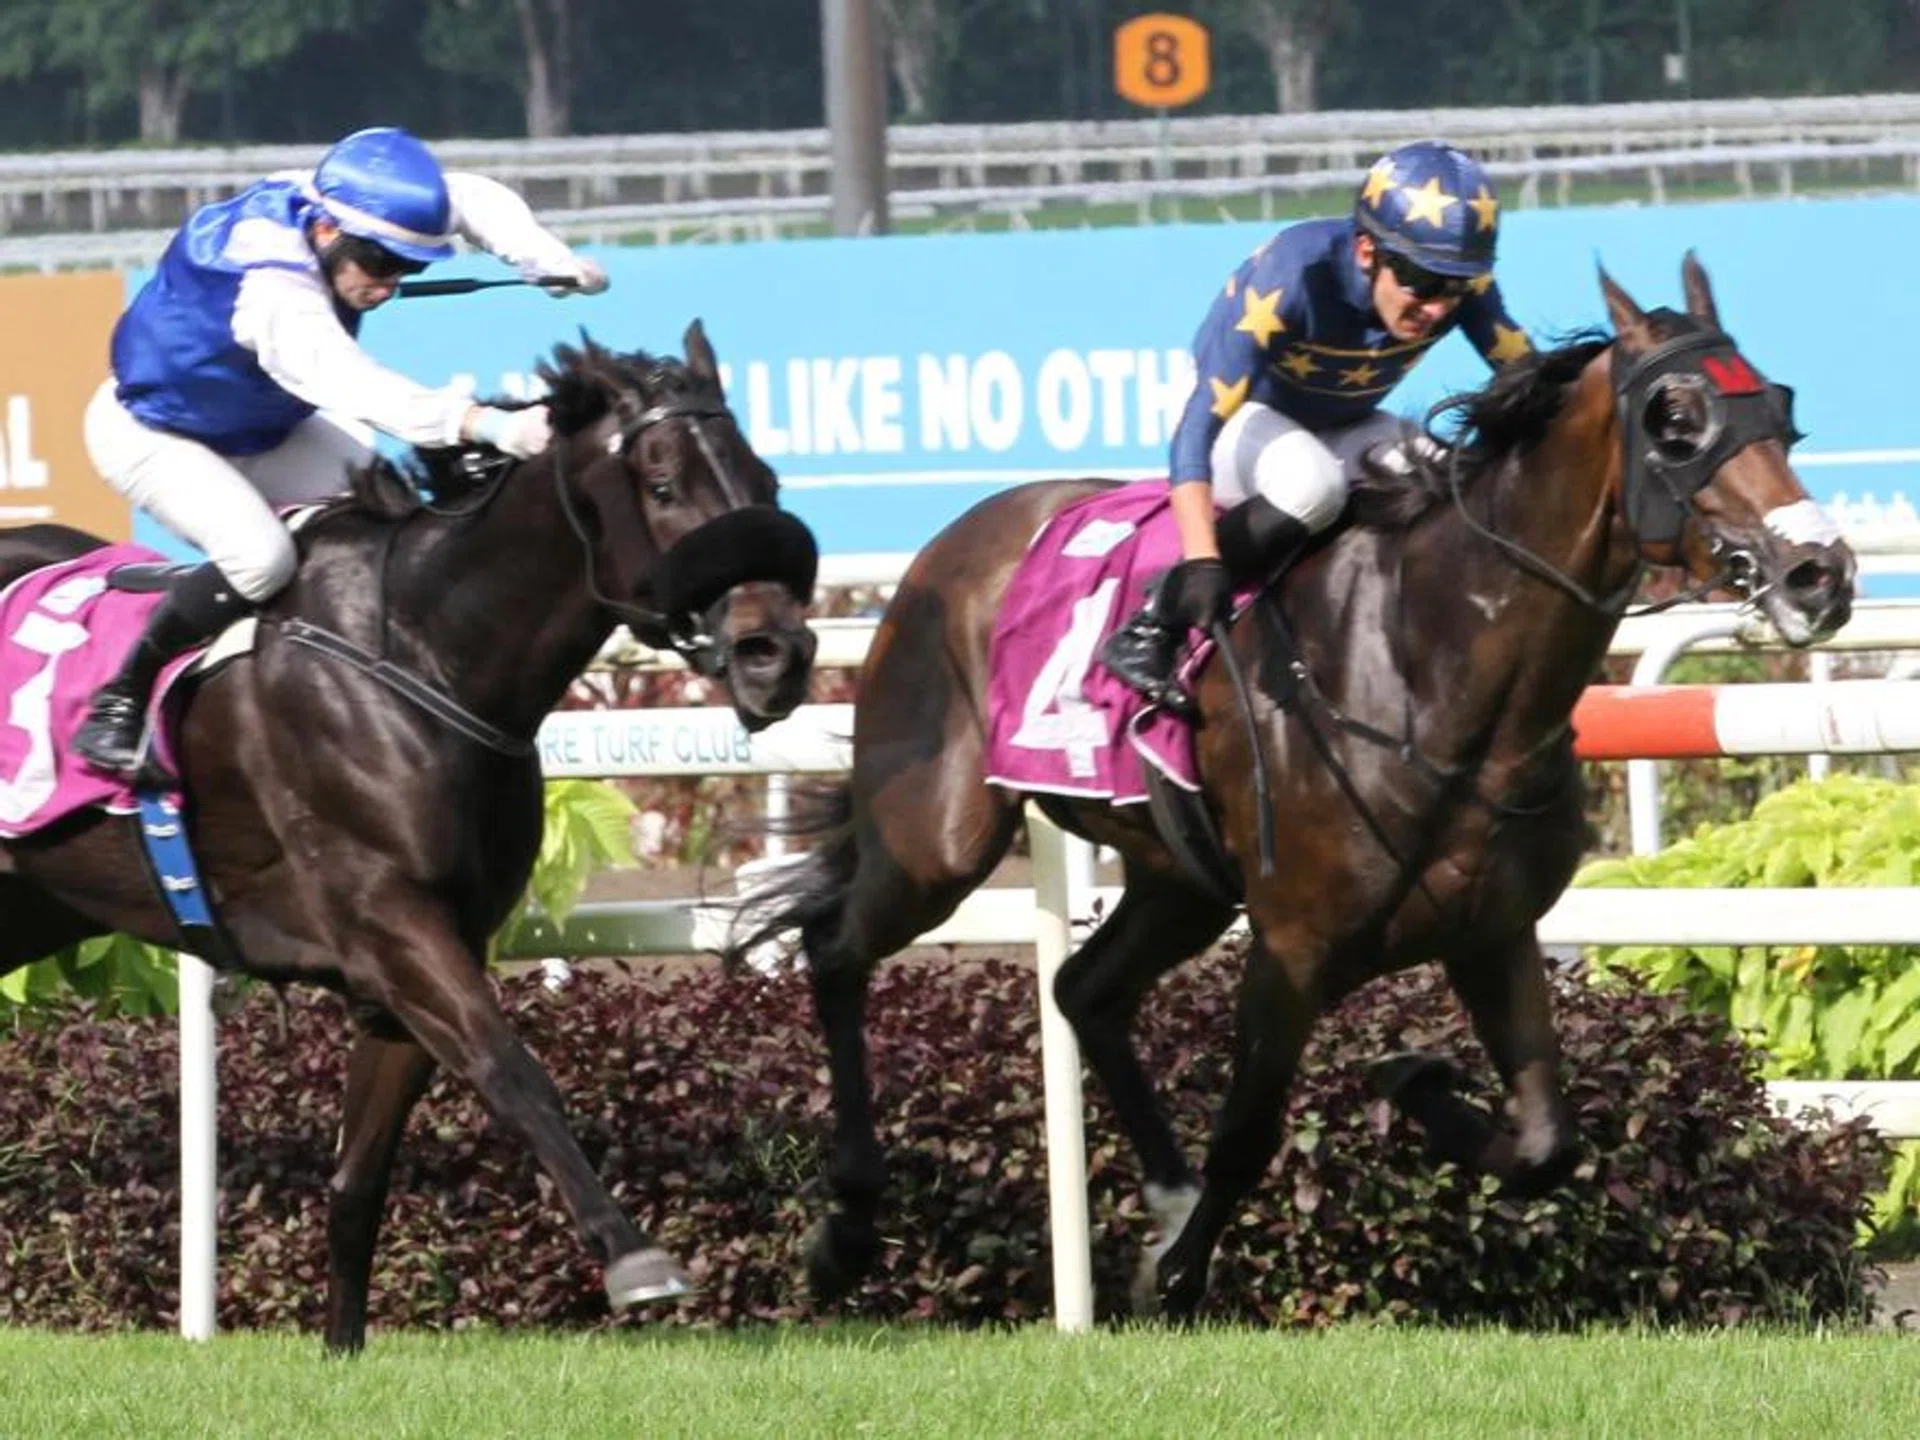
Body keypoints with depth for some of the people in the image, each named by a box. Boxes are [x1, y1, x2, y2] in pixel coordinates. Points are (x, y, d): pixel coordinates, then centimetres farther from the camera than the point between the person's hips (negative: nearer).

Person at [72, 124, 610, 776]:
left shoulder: (335, 203, -18)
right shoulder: (271, 292, -42)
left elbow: (475, 202, -5)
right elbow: (347, 383, -58)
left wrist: (548, 260, -24)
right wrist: (487, 424, -70)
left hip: (259, 431, 9)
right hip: (148, 431, -9)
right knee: (261, 556, -29)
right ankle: (117, 703, -14)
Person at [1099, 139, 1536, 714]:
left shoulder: (1463, 284, -21)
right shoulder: (1290, 277, -36)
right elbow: (1198, 426, -41)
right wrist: (1200, 563, -51)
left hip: (1346, 430, 6)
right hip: (1243, 420, -5)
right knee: (1312, 481, -38)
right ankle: (1152, 632, -26)